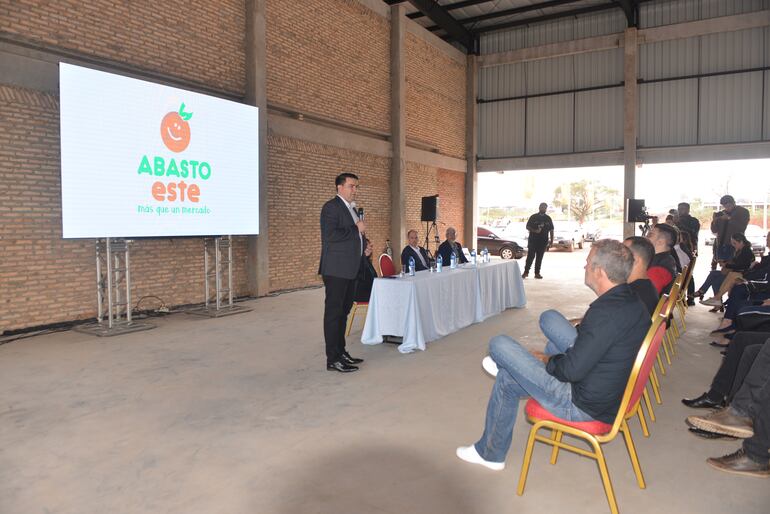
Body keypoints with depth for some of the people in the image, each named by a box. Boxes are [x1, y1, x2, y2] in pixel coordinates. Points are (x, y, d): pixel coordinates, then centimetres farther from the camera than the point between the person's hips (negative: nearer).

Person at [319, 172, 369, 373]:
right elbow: (331, 236, -22)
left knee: (343, 312, 15)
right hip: (336, 270, -9)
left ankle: (341, 352, 24)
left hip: (350, 270, 10)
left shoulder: (351, 209, 19)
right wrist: (356, 229, -14)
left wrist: (364, 247, 11)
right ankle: (333, 359, 0)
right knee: (333, 313, -4)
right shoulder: (331, 207, -10)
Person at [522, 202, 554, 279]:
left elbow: (551, 230, 11)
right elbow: (527, 226, 3)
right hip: (533, 240, -2)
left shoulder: (548, 219, 10)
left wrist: (551, 241, 5)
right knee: (530, 256, -6)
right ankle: (526, 272, 1)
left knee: (539, 257, 5)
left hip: (543, 241, 3)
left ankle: (537, 273, 10)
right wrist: (534, 230, -15)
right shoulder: (533, 217, 3)